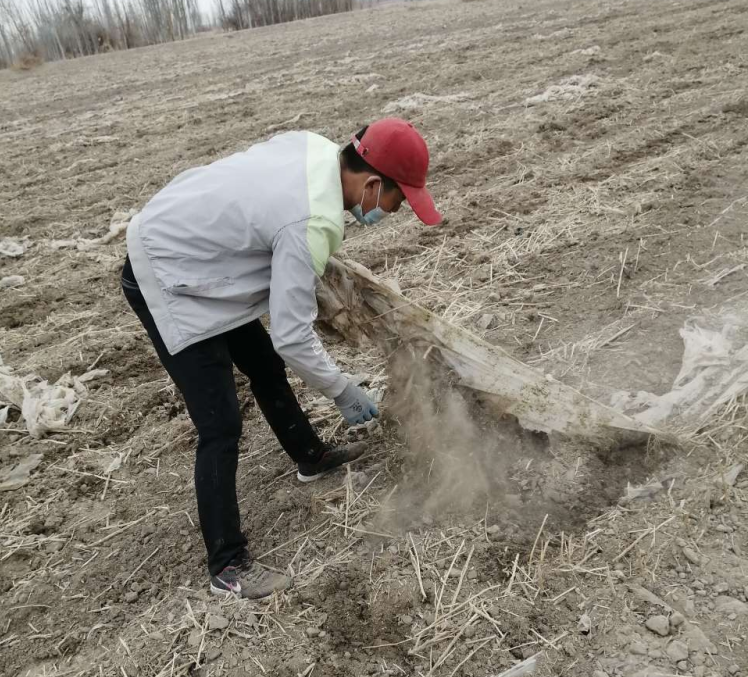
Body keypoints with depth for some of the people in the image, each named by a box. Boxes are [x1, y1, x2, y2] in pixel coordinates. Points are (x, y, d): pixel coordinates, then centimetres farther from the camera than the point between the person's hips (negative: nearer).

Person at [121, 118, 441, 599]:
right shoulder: (311, 224, -33)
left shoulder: (317, 148, -7)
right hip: (164, 280, -10)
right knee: (222, 426, -9)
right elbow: (293, 337, -28)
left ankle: (311, 457, 43)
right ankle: (227, 567, 5)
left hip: (178, 244, 10)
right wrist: (343, 392, -13)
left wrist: (317, 270, 6)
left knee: (266, 368, 21)